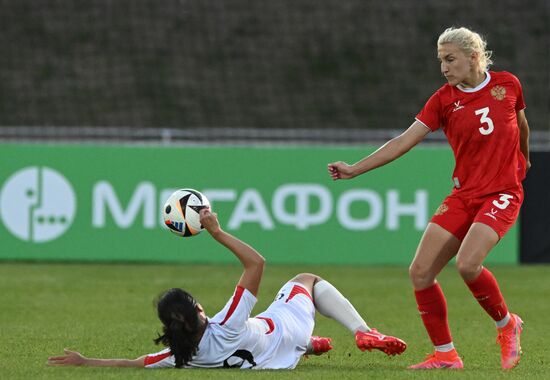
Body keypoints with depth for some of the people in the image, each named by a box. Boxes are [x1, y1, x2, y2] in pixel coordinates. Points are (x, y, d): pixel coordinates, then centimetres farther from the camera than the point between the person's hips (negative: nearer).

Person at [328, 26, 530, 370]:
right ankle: (445, 354, 6)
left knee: (468, 263, -27)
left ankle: (507, 324, 0)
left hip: (502, 193, -4)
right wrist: (355, 169, -12)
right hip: (463, 195, 4)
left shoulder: (507, 84, 0)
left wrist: (524, 160, 36)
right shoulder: (444, 99, 1)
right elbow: (405, 141, -4)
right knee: (420, 273, -8)